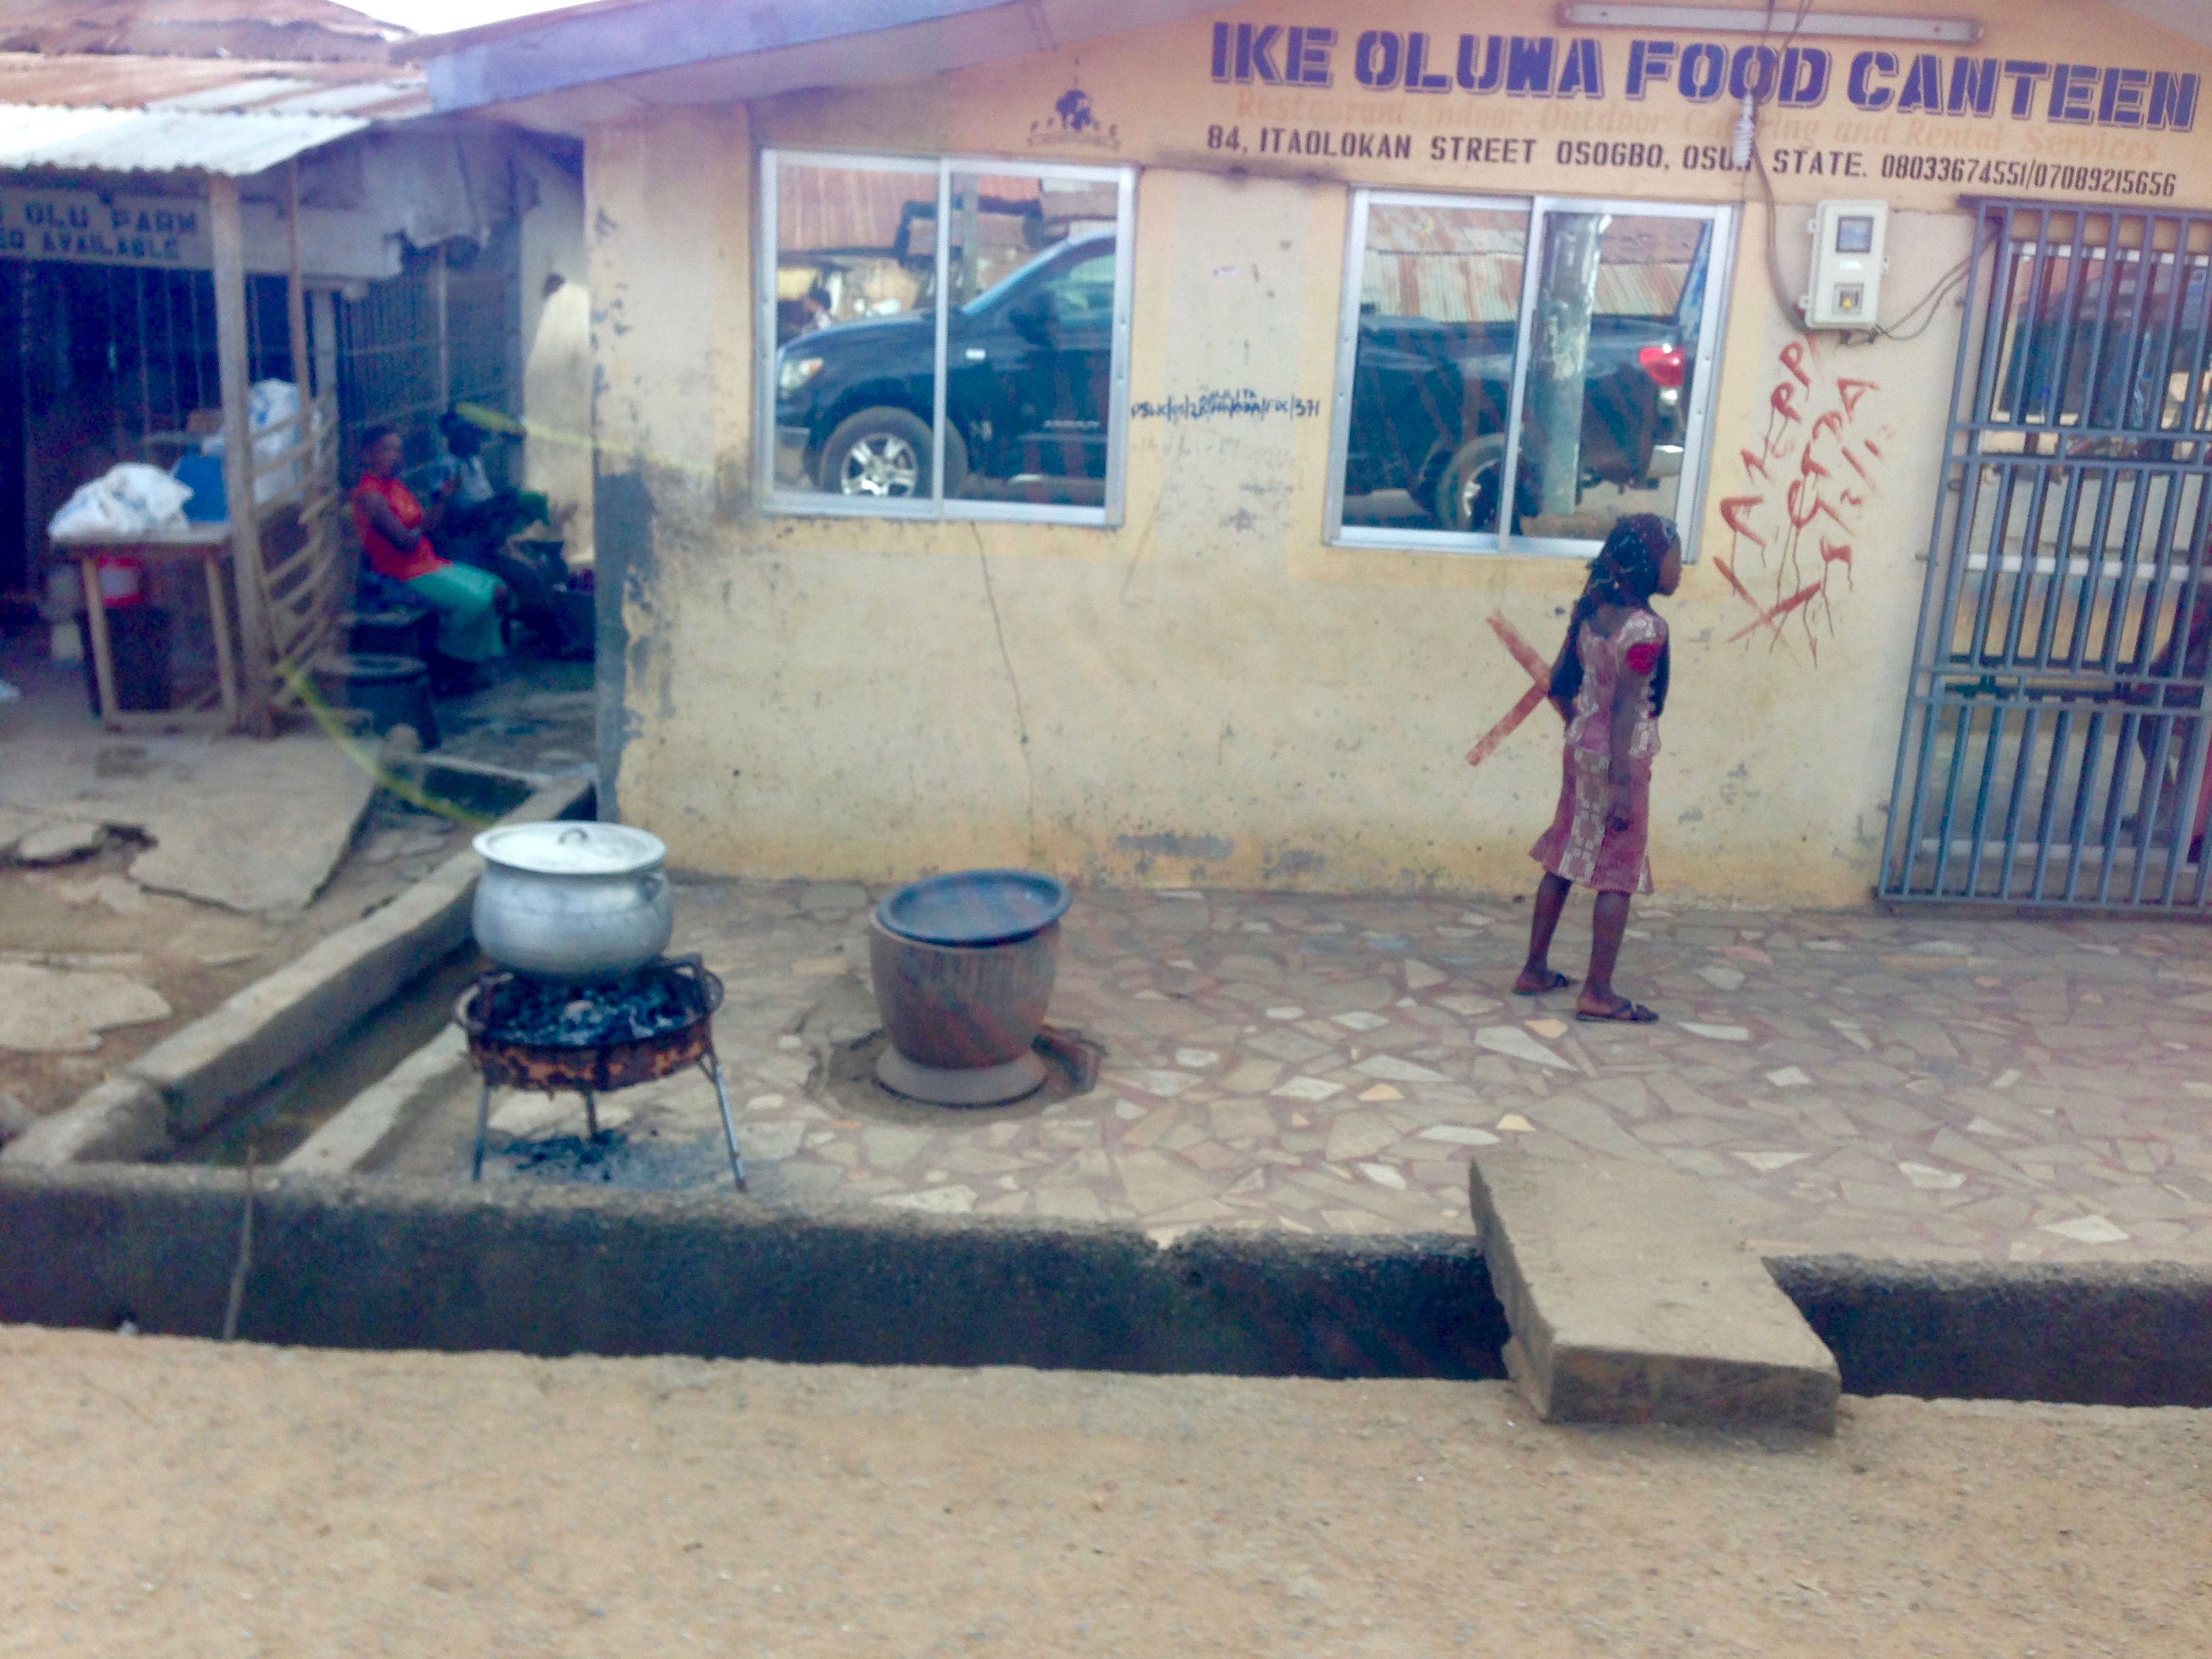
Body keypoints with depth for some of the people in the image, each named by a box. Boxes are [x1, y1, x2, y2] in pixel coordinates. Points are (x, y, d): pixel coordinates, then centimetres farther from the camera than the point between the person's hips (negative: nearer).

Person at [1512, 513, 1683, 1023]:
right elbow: (1626, 709, -20)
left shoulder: (1592, 612, 7)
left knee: (1562, 860, 15)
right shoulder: (1646, 627, -16)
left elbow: (1558, 685, 12)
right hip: (1621, 756, -8)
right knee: (1618, 875, 0)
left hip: (1581, 747, 8)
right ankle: (1598, 993, 5)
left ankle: (1535, 970, 23)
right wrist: (1622, 783, -20)